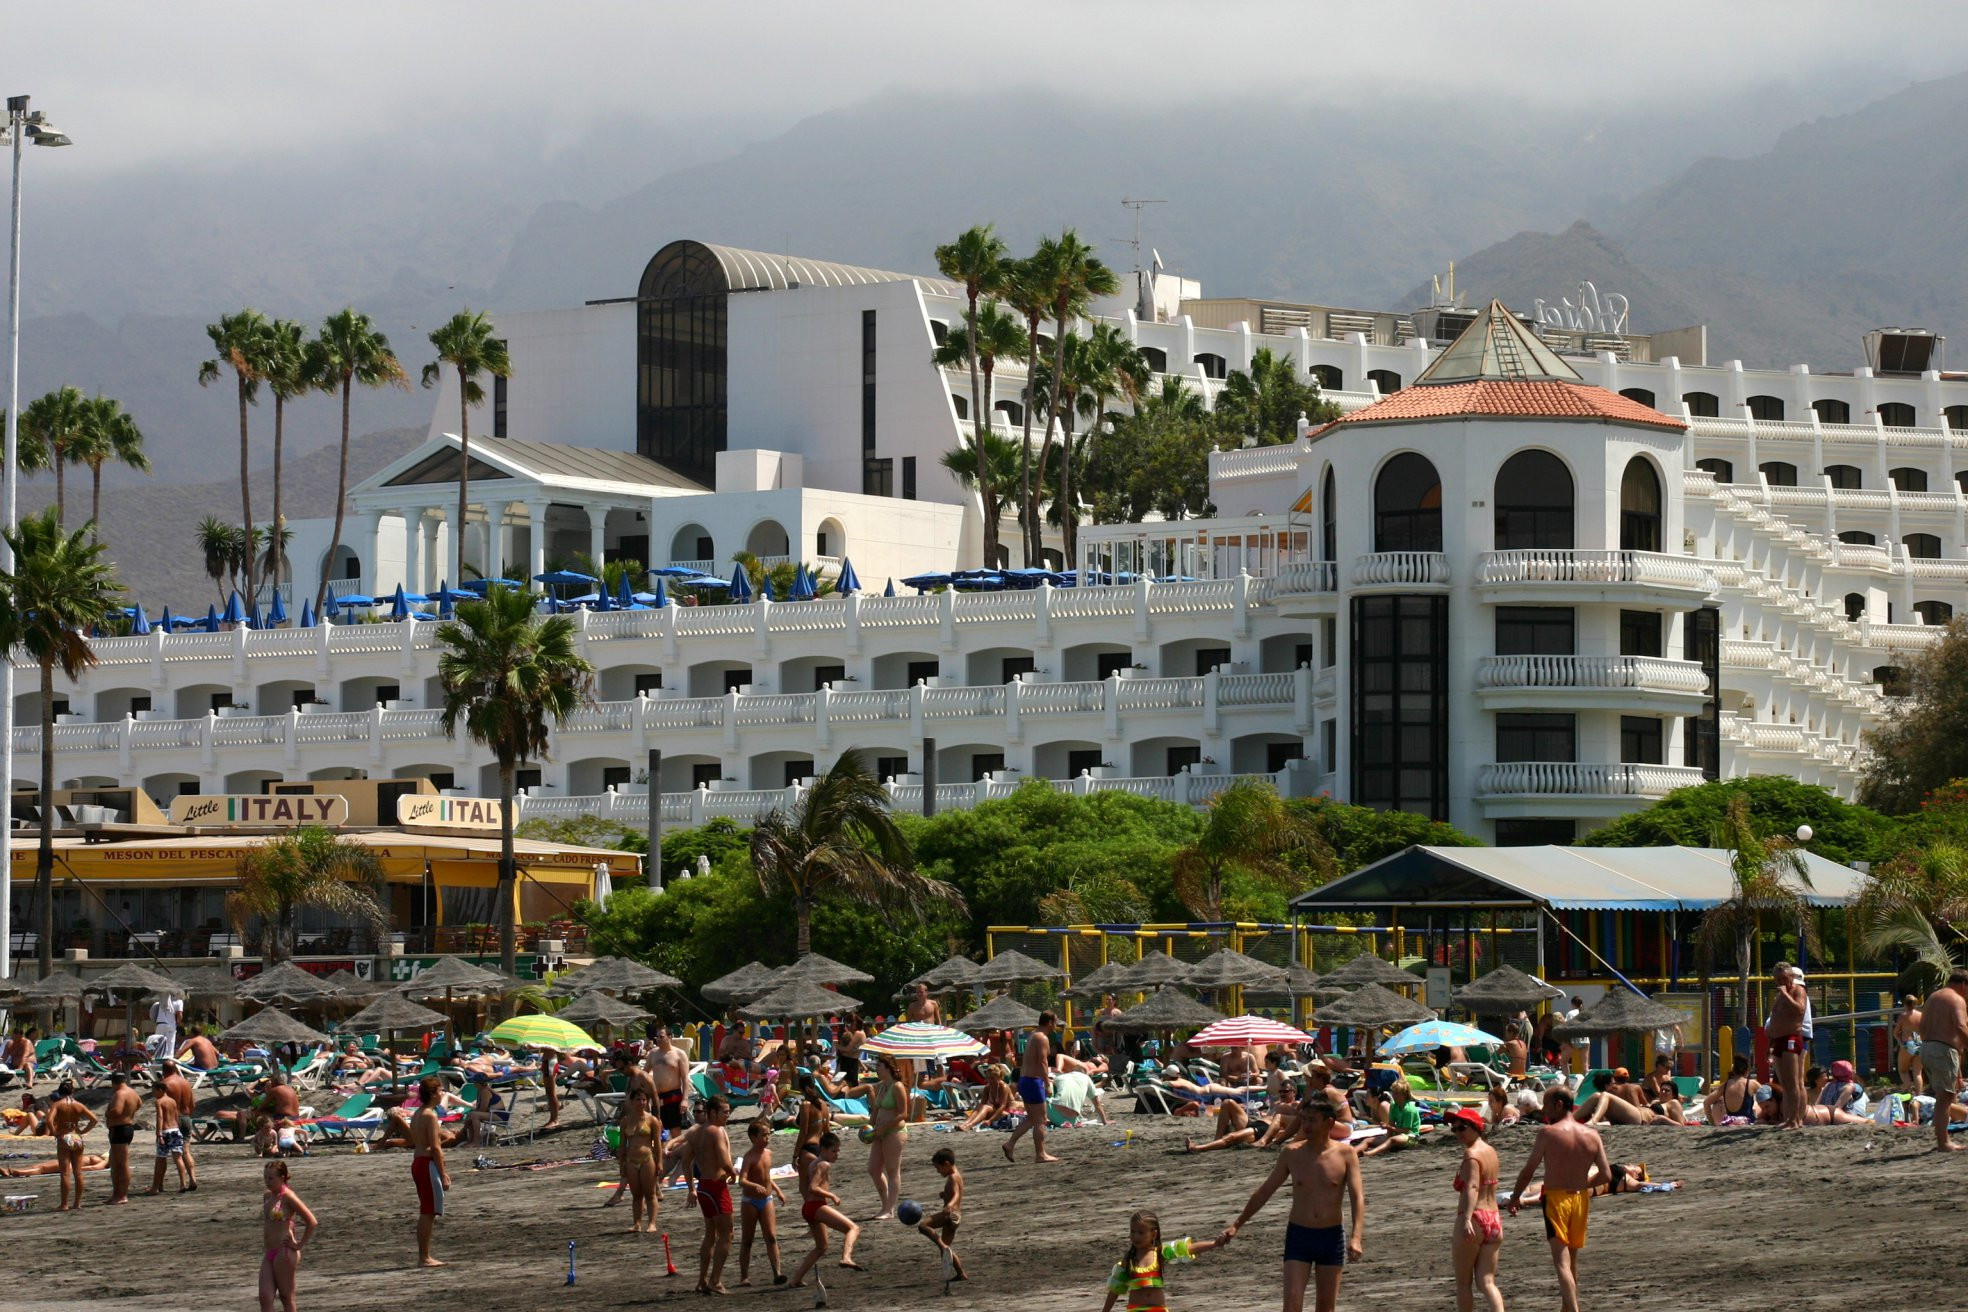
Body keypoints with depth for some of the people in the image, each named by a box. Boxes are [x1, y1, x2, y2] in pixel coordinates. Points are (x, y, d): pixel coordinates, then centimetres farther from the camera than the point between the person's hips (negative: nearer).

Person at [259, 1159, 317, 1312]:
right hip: (269, 1254, 8)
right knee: (265, 1298, -1)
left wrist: (300, 1245, -10)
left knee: (286, 1298, -1)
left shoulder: (288, 1196, -10)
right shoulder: (267, 1196, 13)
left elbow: (312, 1222, -14)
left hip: (285, 1253, -8)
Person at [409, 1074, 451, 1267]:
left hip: (417, 1163, 10)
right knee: (428, 1213, -7)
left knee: (426, 1213, 14)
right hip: (428, 1164, -10)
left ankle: (423, 1256, 17)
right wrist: (443, 1175, -16)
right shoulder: (430, 1115, -14)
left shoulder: (417, 1115, 16)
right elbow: (435, 1147, -18)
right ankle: (425, 1258, -6)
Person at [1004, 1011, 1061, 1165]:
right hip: (1033, 1081, -10)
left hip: (1024, 1080, 10)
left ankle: (1010, 1144, 12)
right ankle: (1040, 1154, 0)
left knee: (1031, 1118, 17)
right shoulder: (1042, 1038, -14)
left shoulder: (1032, 1036, 17)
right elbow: (1042, 1063, -21)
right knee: (1040, 1120, -3)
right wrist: (1047, 1085, -20)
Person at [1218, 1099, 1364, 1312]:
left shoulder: (1345, 1155, -4)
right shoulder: (1292, 1154, 1)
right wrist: (1236, 1225, 9)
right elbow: (1264, 1192, 10)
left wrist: (1356, 1237, -26)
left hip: (1332, 1237, -1)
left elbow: (1358, 1197, -11)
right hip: (1298, 1236, 1)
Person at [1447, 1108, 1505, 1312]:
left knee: (1463, 1282, 7)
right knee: (1486, 1281, 3)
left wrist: (1467, 1219, -38)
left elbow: (1472, 1187, -27)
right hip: (1494, 1220, 7)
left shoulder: (1471, 1154, -11)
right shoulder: (1491, 1152, 15)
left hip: (1474, 1221, -7)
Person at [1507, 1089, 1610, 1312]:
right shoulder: (1592, 1135, 2)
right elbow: (1606, 1175, 2)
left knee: (1562, 1262, -9)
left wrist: (1515, 1197, 8)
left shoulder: (1548, 1133, -11)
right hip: (1580, 1198, 5)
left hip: (1555, 1197, -5)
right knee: (1572, 1260, 20)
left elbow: (1528, 1170, -6)